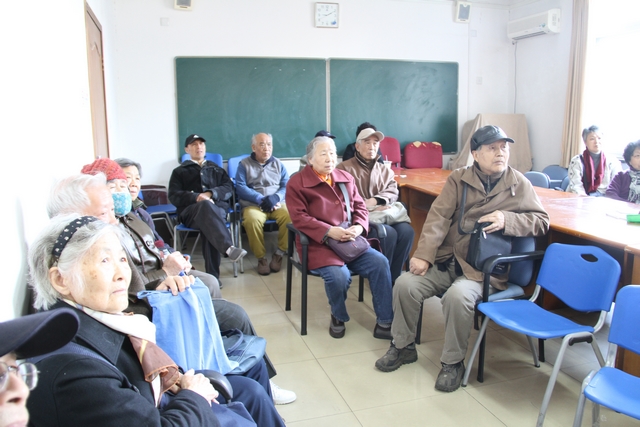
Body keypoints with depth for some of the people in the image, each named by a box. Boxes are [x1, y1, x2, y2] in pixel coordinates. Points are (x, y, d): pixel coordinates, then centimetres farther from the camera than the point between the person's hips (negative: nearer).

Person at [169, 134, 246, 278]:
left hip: (218, 208, 1)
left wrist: (211, 193, -9)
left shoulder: (217, 169, 30)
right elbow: (174, 196, 8)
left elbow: (228, 189, 13)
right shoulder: (180, 171, 25)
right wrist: (196, 198, -11)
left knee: (209, 223, -37)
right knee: (206, 206, -39)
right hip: (191, 211, -1)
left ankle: (212, 275, -44)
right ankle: (229, 248, -57)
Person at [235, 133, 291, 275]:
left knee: (290, 216, -31)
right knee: (252, 219, -36)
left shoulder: (278, 164, 17)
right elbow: (240, 187, -4)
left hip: (277, 203, 2)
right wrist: (261, 199, -15)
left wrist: (275, 197, -15)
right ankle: (261, 258, -17)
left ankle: (279, 254, -14)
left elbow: (287, 186, 6)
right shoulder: (244, 164, 9)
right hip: (253, 204, -2)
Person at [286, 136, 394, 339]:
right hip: (318, 244, -5)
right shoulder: (297, 182, -2)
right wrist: (329, 231, -21)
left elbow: (360, 206, 14)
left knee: (380, 262, -18)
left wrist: (359, 227, -9)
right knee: (339, 275, -31)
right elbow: (299, 218, -10)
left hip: (350, 241, 5)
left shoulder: (346, 178, 14)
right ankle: (338, 317, 4)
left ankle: (384, 323, -7)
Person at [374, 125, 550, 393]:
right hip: (446, 260, 3)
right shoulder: (459, 179, 5)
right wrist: (423, 255, -16)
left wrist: (506, 219, -16)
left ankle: (453, 363, -7)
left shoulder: (519, 184, 4)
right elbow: (438, 216, -4)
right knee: (405, 284, -16)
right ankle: (403, 346, 9)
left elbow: (542, 221, 4)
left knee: (457, 296, -32)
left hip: (483, 269, -3)